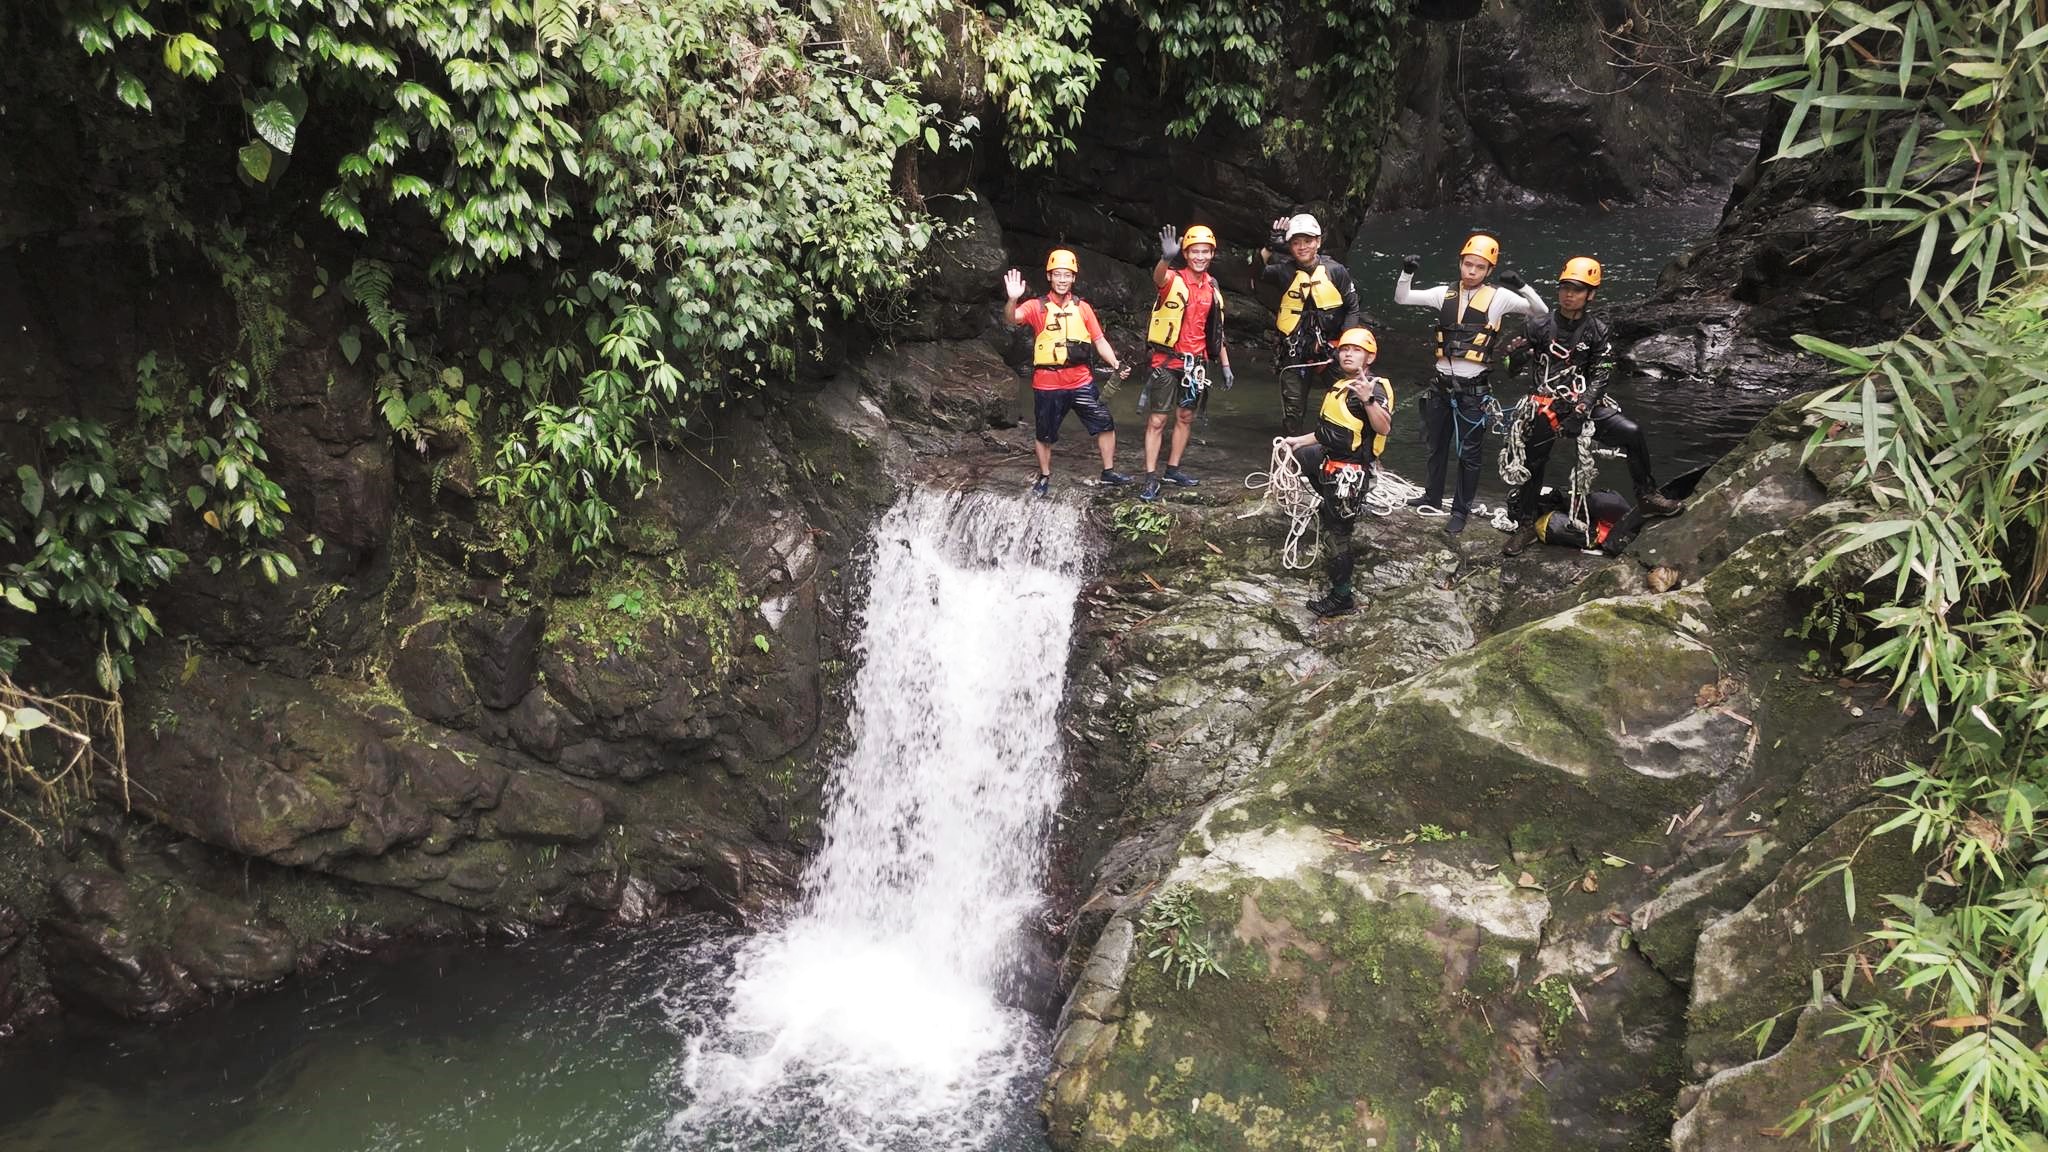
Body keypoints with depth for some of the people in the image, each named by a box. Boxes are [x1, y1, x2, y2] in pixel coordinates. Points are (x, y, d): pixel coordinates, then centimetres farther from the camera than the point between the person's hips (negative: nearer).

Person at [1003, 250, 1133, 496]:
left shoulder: (1082, 308, 6)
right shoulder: (1037, 307, -4)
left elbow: (1099, 341, 7)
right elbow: (1010, 319, -21)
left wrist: (1116, 366, -6)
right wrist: (1013, 299, -42)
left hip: (1081, 381, 2)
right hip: (1047, 385, -2)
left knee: (1105, 425, 1)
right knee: (1045, 434, 10)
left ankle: (1109, 471, 16)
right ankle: (1044, 478, 28)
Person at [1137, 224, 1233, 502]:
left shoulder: (1212, 287, 6)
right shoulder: (1173, 279, -11)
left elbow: (1216, 332, 13)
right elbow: (1158, 277, -38)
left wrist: (1226, 367, 12)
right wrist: (1166, 258, -61)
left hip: (1195, 363, 6)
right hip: (1167, 360, -6)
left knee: (1186, 417, 14)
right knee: (1157, 420, -3)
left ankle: (1173, 469, 26)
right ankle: (1151, 478, 1)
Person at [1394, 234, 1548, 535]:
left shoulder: (1498, 297, -4)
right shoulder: (1445, 294, 6)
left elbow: (1541, 312, -8)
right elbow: (1401, 298, 8)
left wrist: (1521, 286, -22)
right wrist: (1407, 273, -9)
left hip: (1473, 388, -4)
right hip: (1442, 384, 4)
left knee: (1468, 452, 2)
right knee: (1436, 444, 19)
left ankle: (1461, 510, 13)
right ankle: (1432, 496, 36)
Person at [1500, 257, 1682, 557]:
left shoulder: (1597, 330, 1)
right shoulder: (1540, 328, 0)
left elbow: (1601, 375, -4)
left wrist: (1581, 410, -16)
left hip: (1585, 405, 0)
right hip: (1546, 407, 0)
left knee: (1632, 432, -16)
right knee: (1531, 464, -1)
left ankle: (1647, 496, -1)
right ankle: (1525, 524, 17)